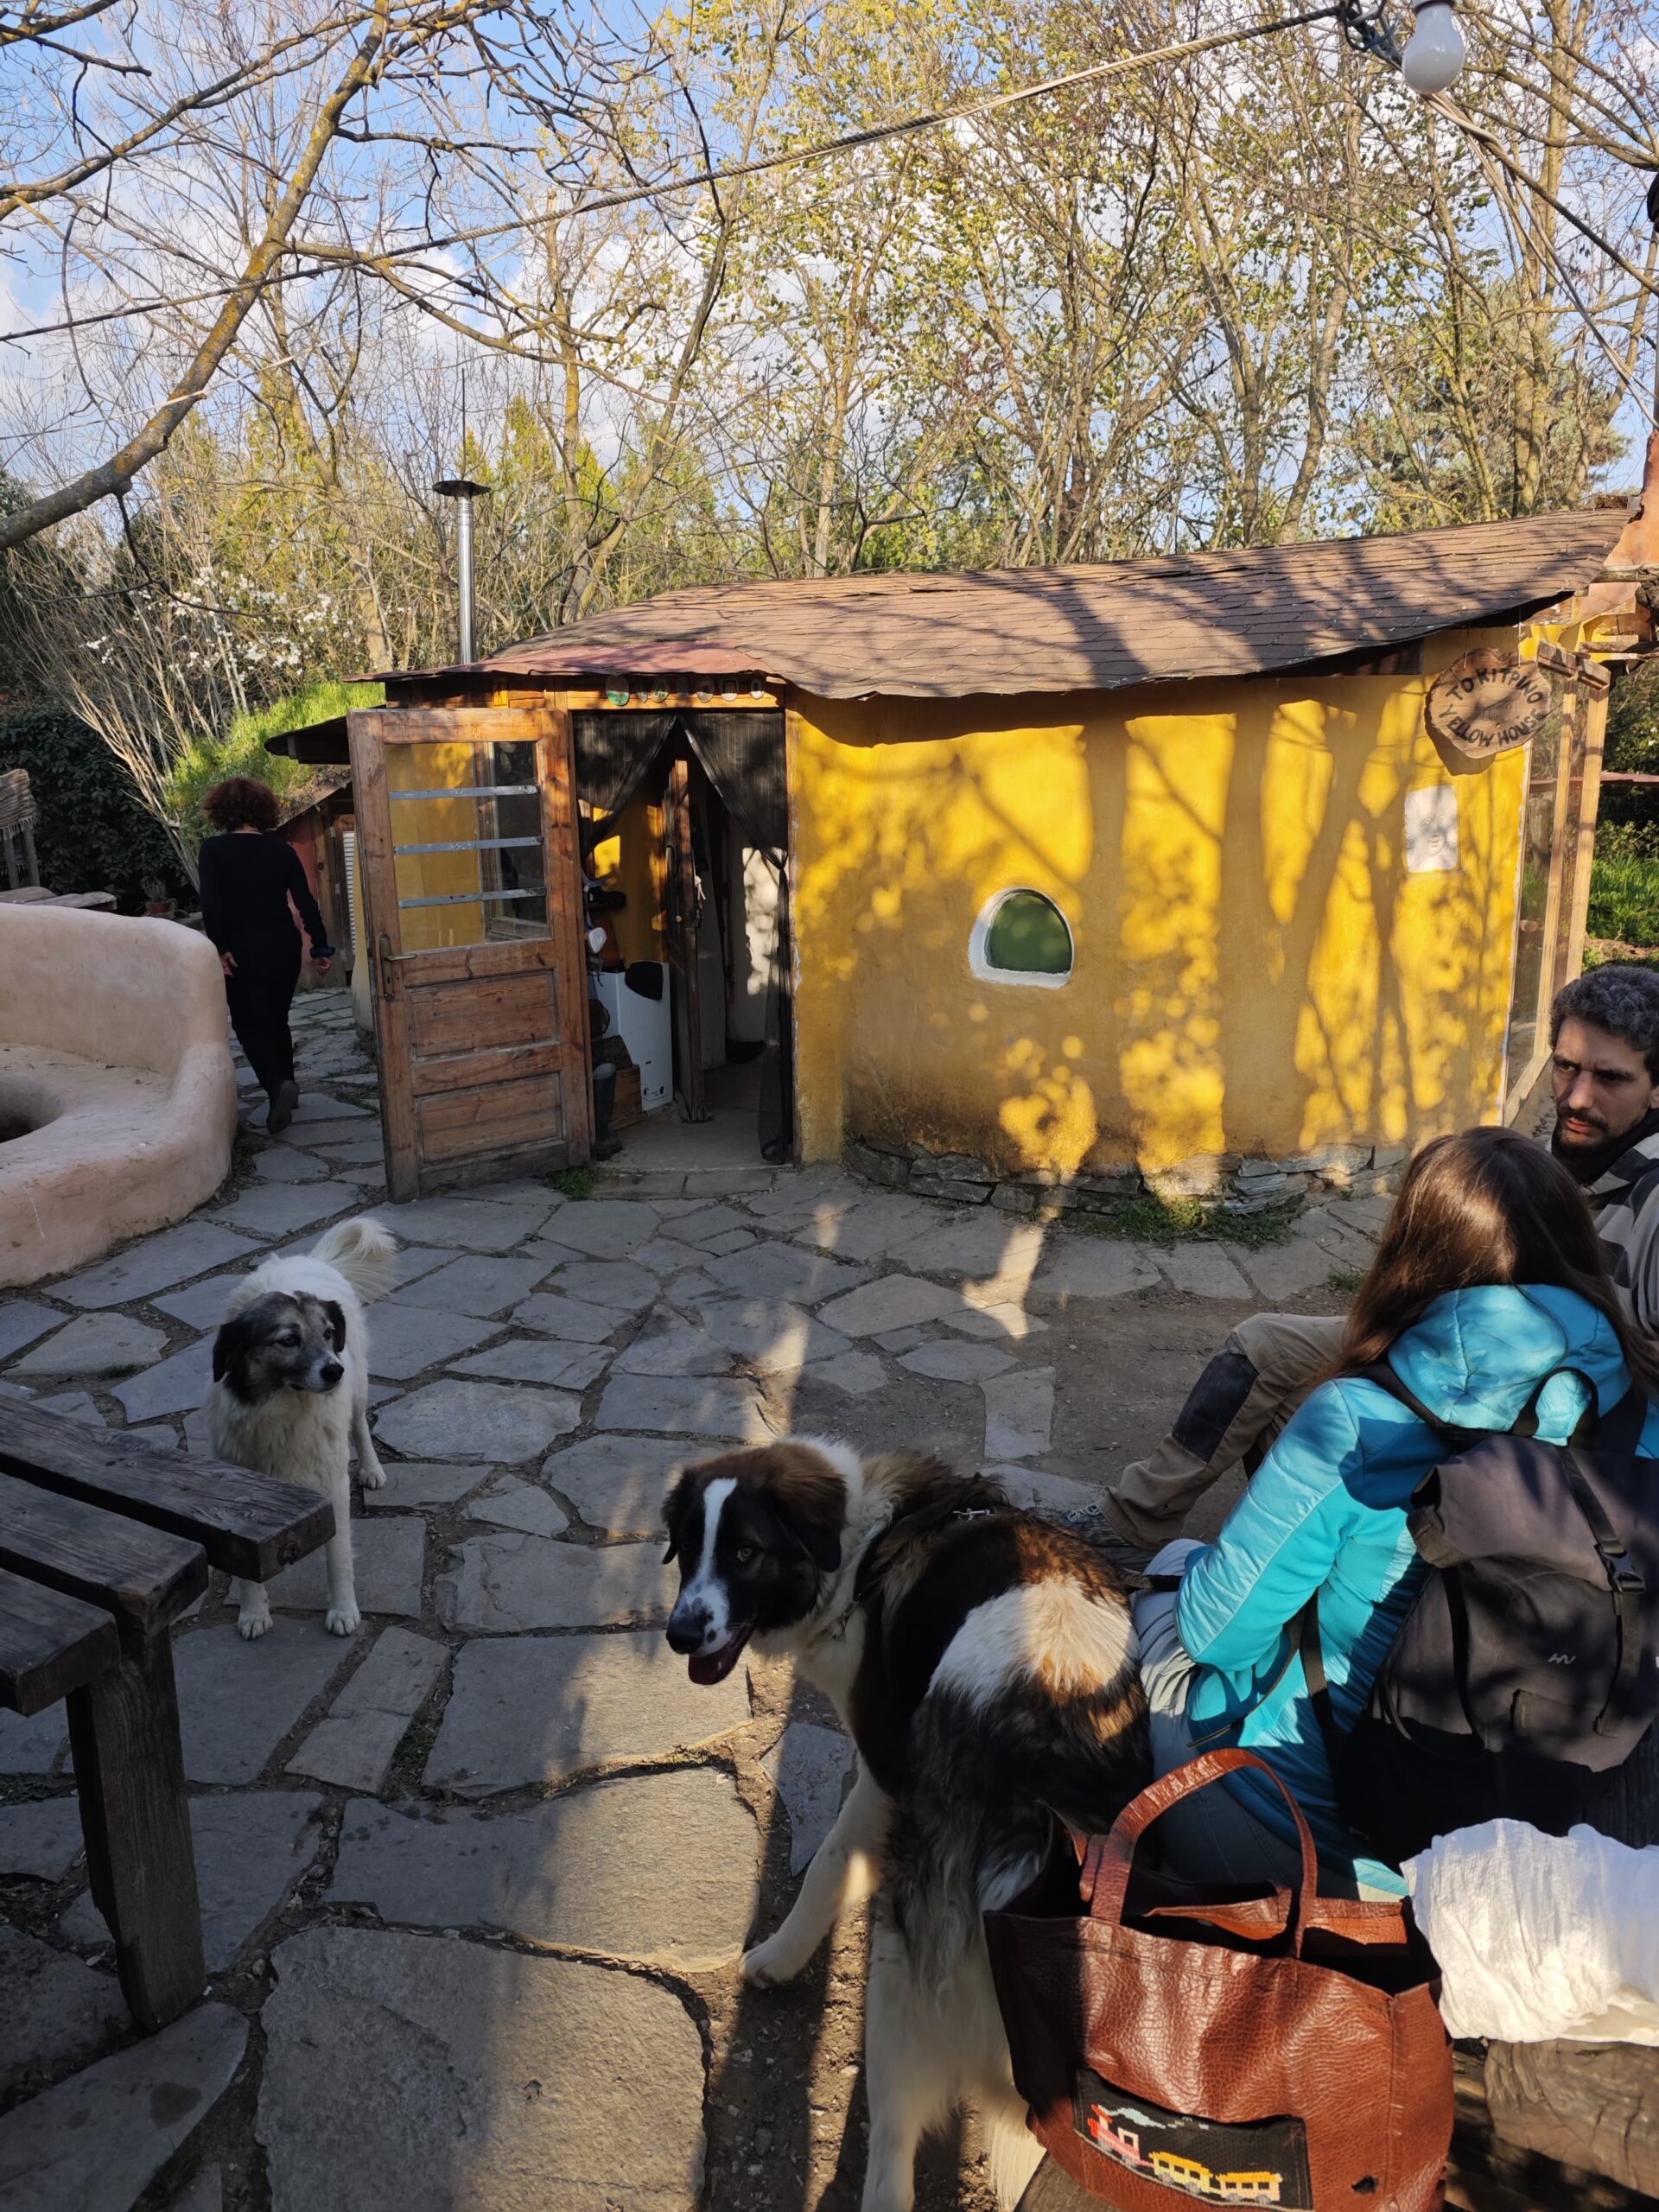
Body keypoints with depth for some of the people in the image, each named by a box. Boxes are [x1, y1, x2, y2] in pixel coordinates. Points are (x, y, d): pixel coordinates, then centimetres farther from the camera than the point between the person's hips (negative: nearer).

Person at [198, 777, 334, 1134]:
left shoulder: (213, 850, -5)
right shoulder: (282, 849, 2)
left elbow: (211, 904, -16)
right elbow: (306, 902, 0)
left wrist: (219, 949, -13)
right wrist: (321, 948, 5)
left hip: (242, 952, -3)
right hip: (283, 947, 3)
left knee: (251, 1025, 2)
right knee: (277, 1020, 19)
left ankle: (277, 1086, -20)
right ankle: (286, 1084, 26)